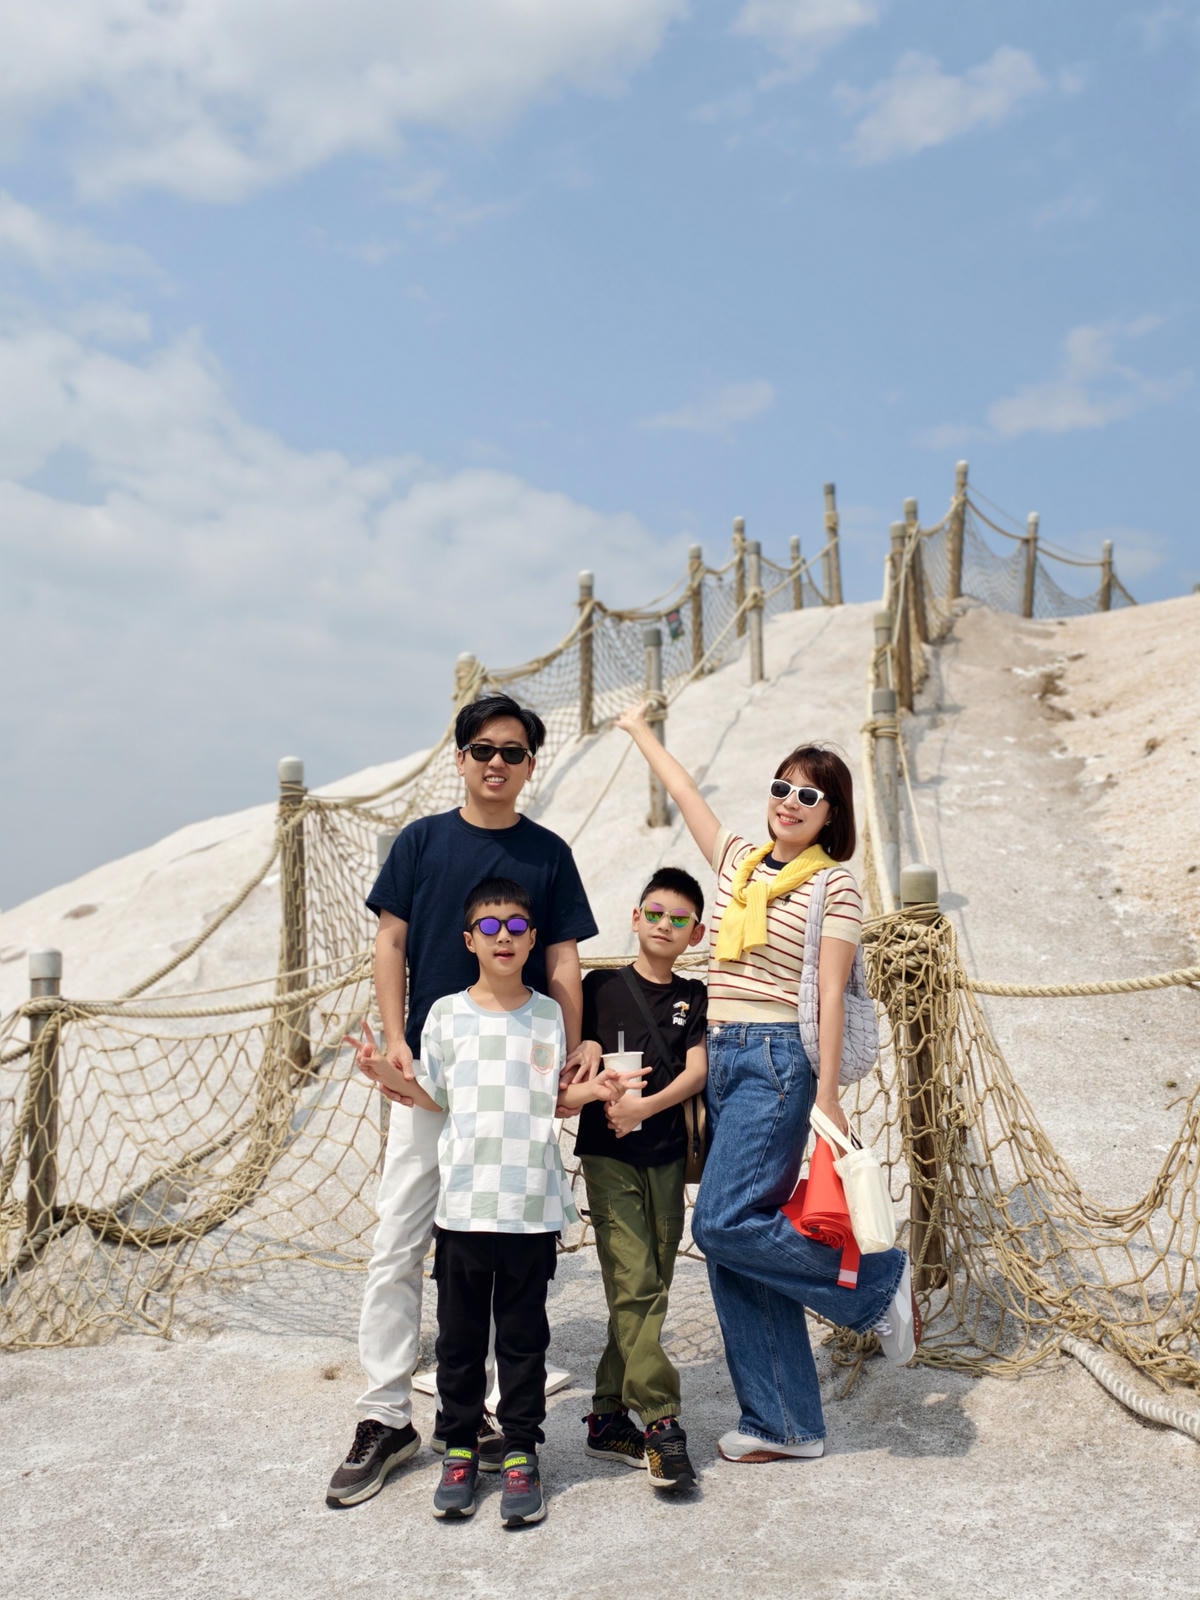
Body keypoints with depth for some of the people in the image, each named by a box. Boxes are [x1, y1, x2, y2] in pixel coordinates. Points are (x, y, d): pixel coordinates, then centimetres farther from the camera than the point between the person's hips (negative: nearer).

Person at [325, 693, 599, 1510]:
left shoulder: (549, 853, 6)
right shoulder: (422, 840, 5)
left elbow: (562, 965, 6)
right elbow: (391, 943, 5)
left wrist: (570, 1061, -1)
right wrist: (395, 1039, -6)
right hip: (428, 1068, 0)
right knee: (399, 1243, 0)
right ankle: (387, 1417, 10)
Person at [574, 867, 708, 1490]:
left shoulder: (692, 997, 9)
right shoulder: (602, 986, 3)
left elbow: (698, 1069, -3)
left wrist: (647, 1104, -18)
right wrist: (602, 1094, -15)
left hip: (666, 1156, 4)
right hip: (608, 1153, -4)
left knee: (650, 1291, 7)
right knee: (633, 1286, -11)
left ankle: (610, 1417, 18)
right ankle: (660, 1422, -10)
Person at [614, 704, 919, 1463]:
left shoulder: (835, 884, -3)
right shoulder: (740, 860, 14)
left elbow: (831, 993, -8)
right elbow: (687, 794, 27)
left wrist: (827, 1093, -13)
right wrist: (642, 732, 38)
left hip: (779, 1059, -7)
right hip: (720, 1059, 7)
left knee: (724, 1223, -16)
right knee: (733, 1242, 5)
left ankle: (879, 1281, 2)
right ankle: (785, 1423, 14)